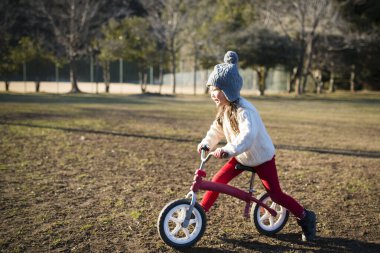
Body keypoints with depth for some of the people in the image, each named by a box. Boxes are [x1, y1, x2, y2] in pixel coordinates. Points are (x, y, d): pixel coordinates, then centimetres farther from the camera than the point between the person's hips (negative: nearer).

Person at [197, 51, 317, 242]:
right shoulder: (224, 109, -3)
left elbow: (248, 135, -46)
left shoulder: (244, 110, -31)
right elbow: (217, 129, 11)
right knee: (217, 180, -1)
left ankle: (305, 217, 16)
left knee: (275, 194, -3)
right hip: (242, 157, 7)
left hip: (262, 157, -7)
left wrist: (228, 150, -58)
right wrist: (206, 142, -3)